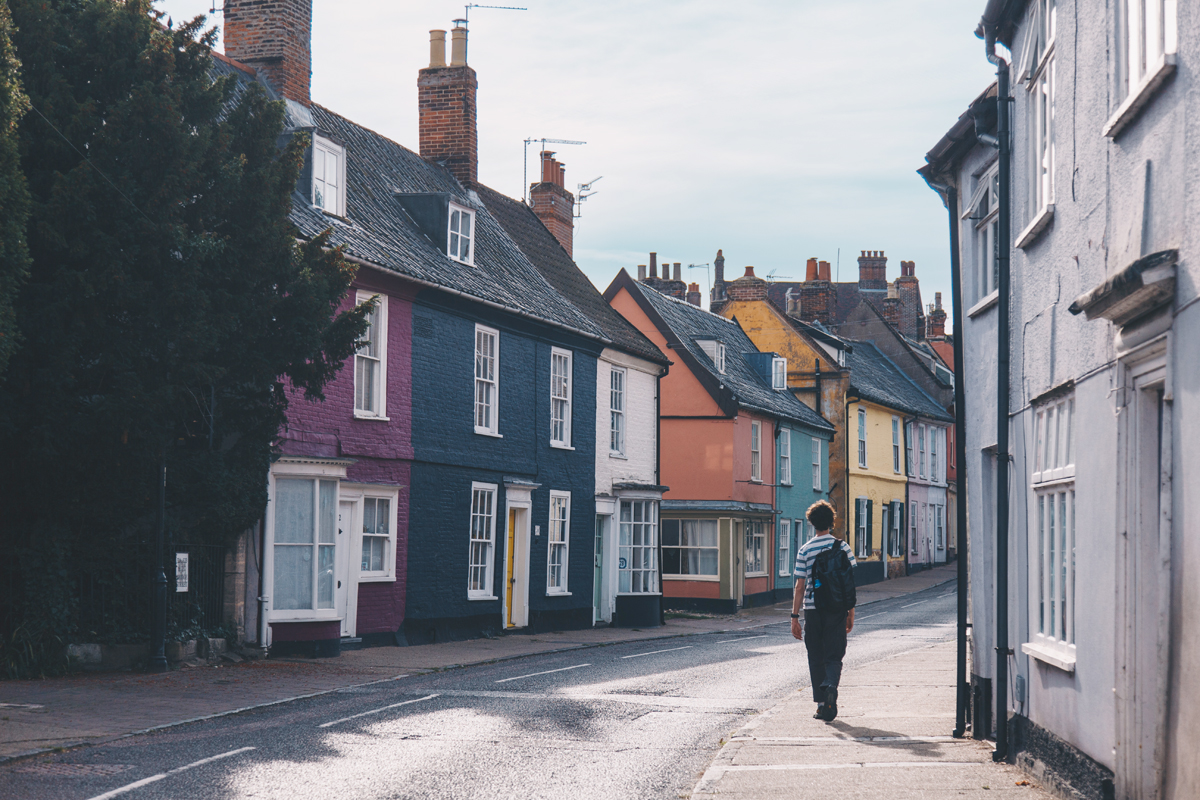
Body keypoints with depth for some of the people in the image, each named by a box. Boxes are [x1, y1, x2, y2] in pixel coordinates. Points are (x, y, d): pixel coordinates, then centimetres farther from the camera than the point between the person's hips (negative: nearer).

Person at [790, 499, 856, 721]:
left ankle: (822, 705, 8)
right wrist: (851, 614, 8)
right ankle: (831, 685, -26)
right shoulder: (843, 547, 0)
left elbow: (800, 586, -2)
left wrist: (795, 616, 3)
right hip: (836, 609, 0)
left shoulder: (805, 550, 0)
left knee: (816, 659, 9)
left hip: (812, 610, 0)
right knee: (834, 656, 4)